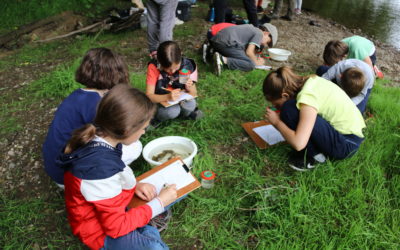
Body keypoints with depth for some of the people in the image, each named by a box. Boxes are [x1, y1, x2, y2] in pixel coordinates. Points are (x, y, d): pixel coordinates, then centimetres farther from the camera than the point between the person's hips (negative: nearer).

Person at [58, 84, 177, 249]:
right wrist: (159, 203, -20)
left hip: (108, 211, 8)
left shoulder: (94, 140, -13)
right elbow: (116, 227, -27)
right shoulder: (101, 169, -38)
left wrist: (134, 185, -7)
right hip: (102, 232, -8)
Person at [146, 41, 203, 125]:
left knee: (190, 104, -30)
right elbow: (149, 96, -23)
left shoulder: (188, 65, -15)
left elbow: (194, 94, -5)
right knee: (172, 111, -34)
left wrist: (190, 88, -30)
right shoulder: (154, 67, -21)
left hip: (181, 99, 2)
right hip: (161, 101, -2)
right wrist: (168, 97, -41)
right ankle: (157, 117, -2)